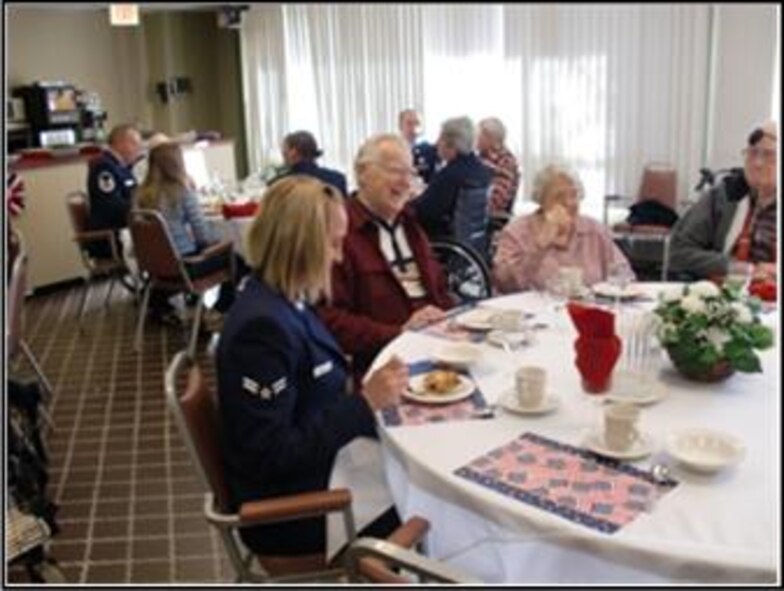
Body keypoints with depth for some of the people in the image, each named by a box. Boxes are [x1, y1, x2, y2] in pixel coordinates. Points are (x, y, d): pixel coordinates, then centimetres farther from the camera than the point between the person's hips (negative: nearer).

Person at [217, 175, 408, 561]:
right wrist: (365, 403, -26)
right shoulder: (263, 326, -28)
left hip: (310, 478, 8)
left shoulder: (281, 301, 0)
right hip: (292, 514, -8)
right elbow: (270, 456, -27)